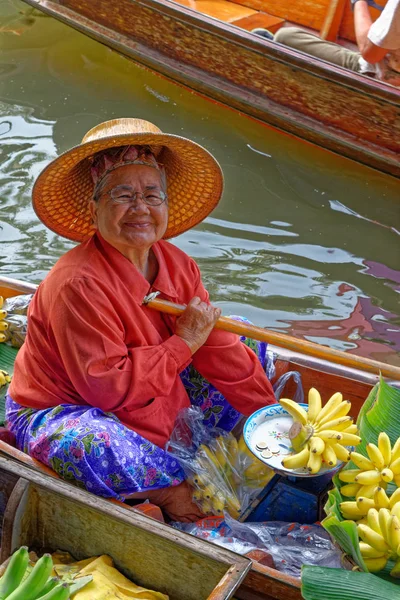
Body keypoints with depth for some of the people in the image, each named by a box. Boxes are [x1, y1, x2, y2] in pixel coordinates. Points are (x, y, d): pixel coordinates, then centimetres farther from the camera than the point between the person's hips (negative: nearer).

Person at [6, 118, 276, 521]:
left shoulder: (177, 265, -5)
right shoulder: (78, 284, -29)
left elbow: (219, 349, -1)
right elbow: (107, 388, -32)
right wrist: (183, 343, -25)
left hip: (161, 411, 8)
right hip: (60, 415, -8)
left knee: (245, 341, 10)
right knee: (90, 441, -43)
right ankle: (173, 493, -15)